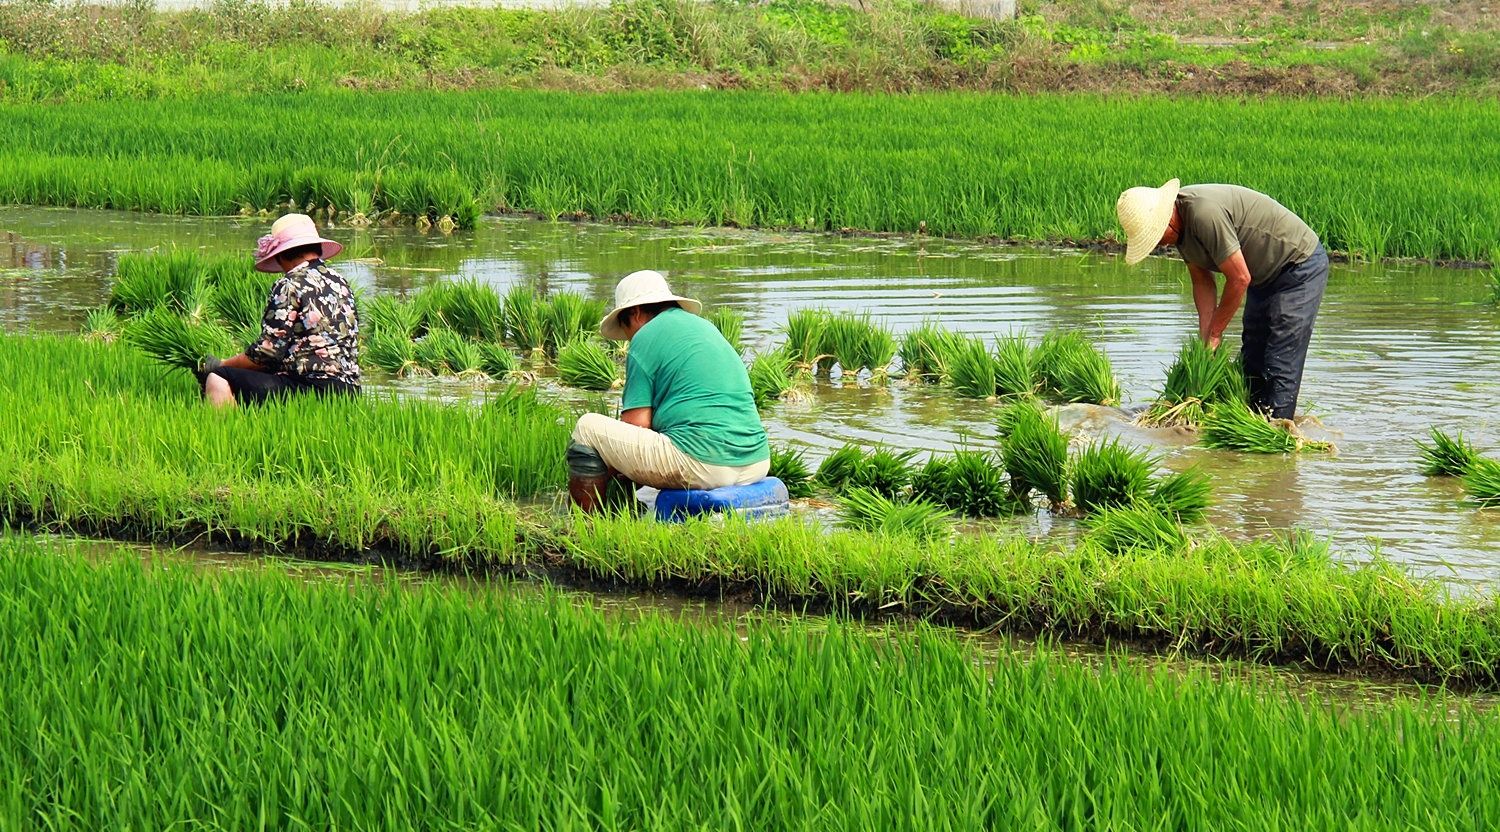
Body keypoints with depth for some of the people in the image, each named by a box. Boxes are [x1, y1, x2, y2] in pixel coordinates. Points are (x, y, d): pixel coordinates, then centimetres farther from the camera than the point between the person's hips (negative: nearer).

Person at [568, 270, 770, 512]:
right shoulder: (704, 327, 24)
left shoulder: (646, 339, 1)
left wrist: (613, 466, 15)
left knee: (589, 426, 5)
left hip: (701, 464, -8)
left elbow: (637, 422, -4)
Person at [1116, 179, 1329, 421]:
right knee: (1251, 363, 10)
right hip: (1266, 276, 10)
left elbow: (1239, 278, -28)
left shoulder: (1204, 213, -32)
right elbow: (1203, 282, 4)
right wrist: (1205, 338, -7)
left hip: (1300, 265, -10)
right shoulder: (1181, 225, -3)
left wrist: (1214, 334, -17)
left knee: (1280, 368, -13)